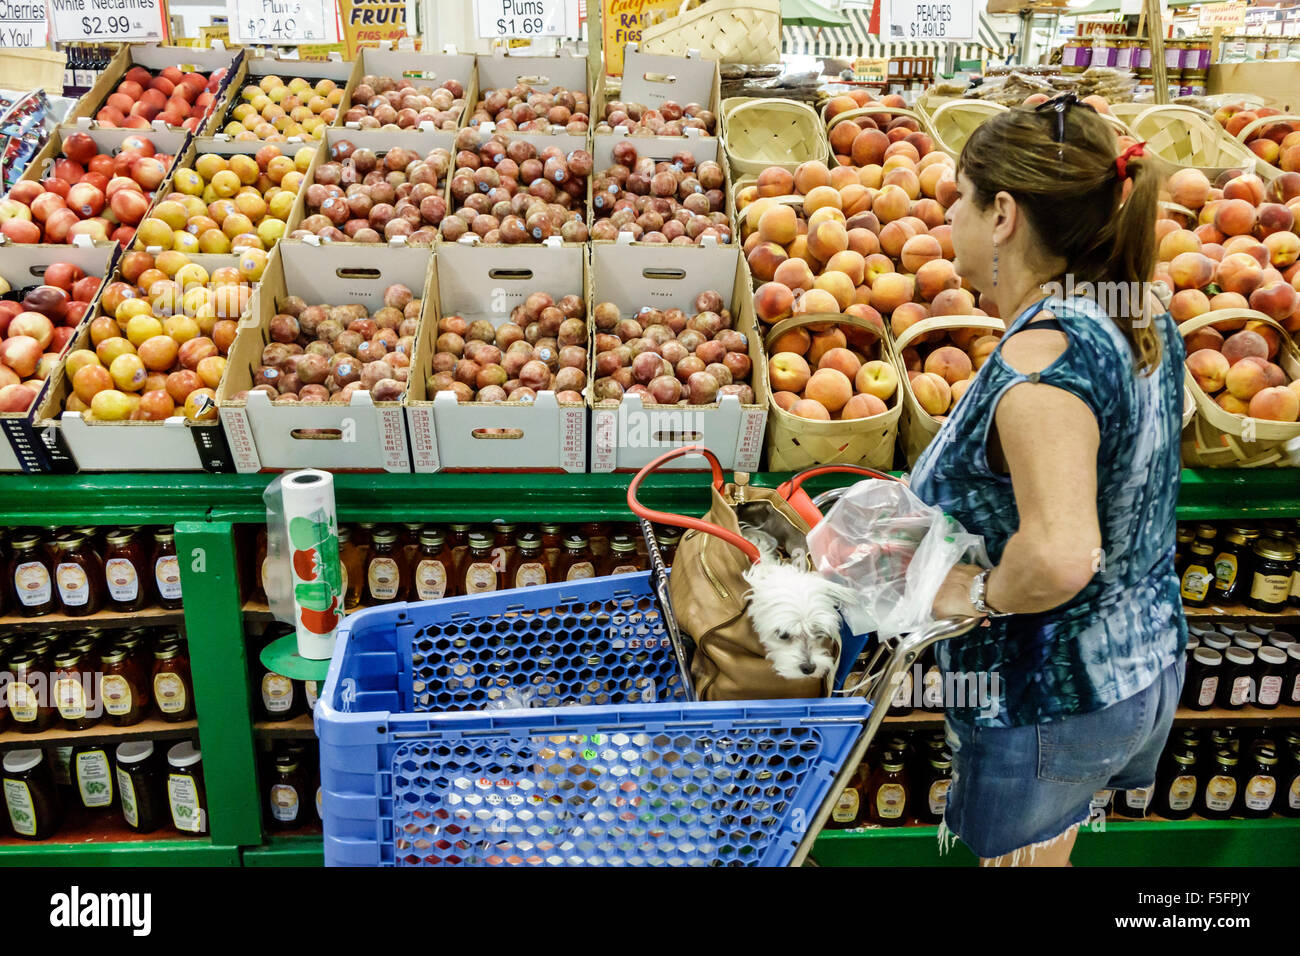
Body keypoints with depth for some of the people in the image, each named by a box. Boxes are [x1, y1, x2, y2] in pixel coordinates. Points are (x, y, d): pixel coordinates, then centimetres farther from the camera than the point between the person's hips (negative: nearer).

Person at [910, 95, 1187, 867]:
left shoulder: (1039, 359, -31)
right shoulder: (1143, 314, -3)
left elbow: (1059, 555, -43)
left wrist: (982, 592, -23)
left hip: (1049, 699, -9)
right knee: (1048, 845, 30)